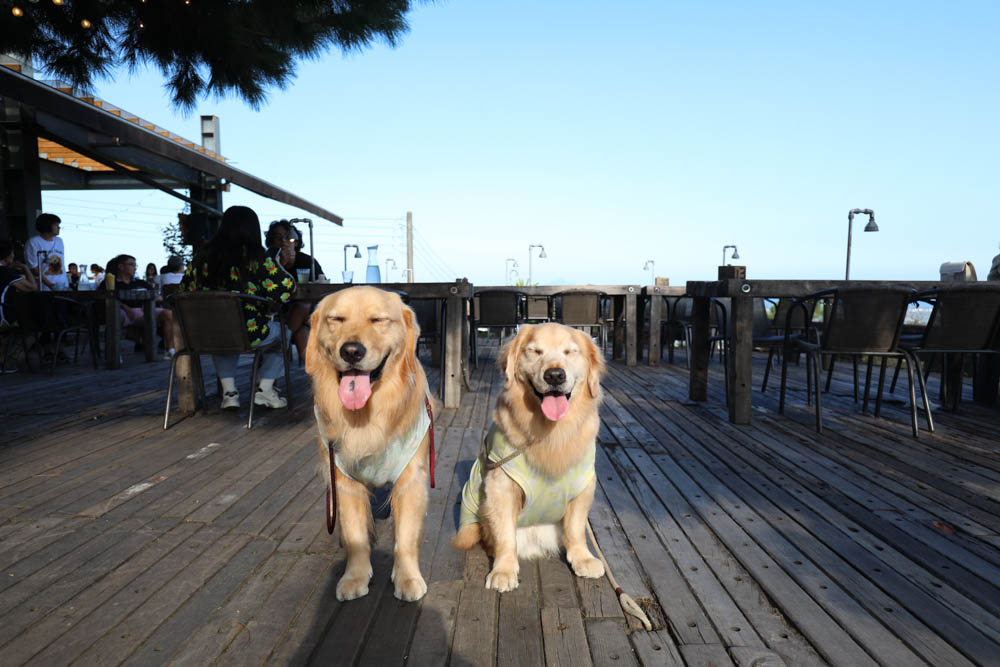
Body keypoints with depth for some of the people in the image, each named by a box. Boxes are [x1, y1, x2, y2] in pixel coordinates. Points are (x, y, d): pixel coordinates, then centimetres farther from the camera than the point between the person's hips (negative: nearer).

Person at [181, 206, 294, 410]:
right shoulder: (256, 257, -9)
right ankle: (265, 389, 18)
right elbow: (286, 287, -6)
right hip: (250, 333, -4)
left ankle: (229, 391, 25)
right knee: (281, 333, 27)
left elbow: (185, 289, 13)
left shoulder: (204, 255, 4)